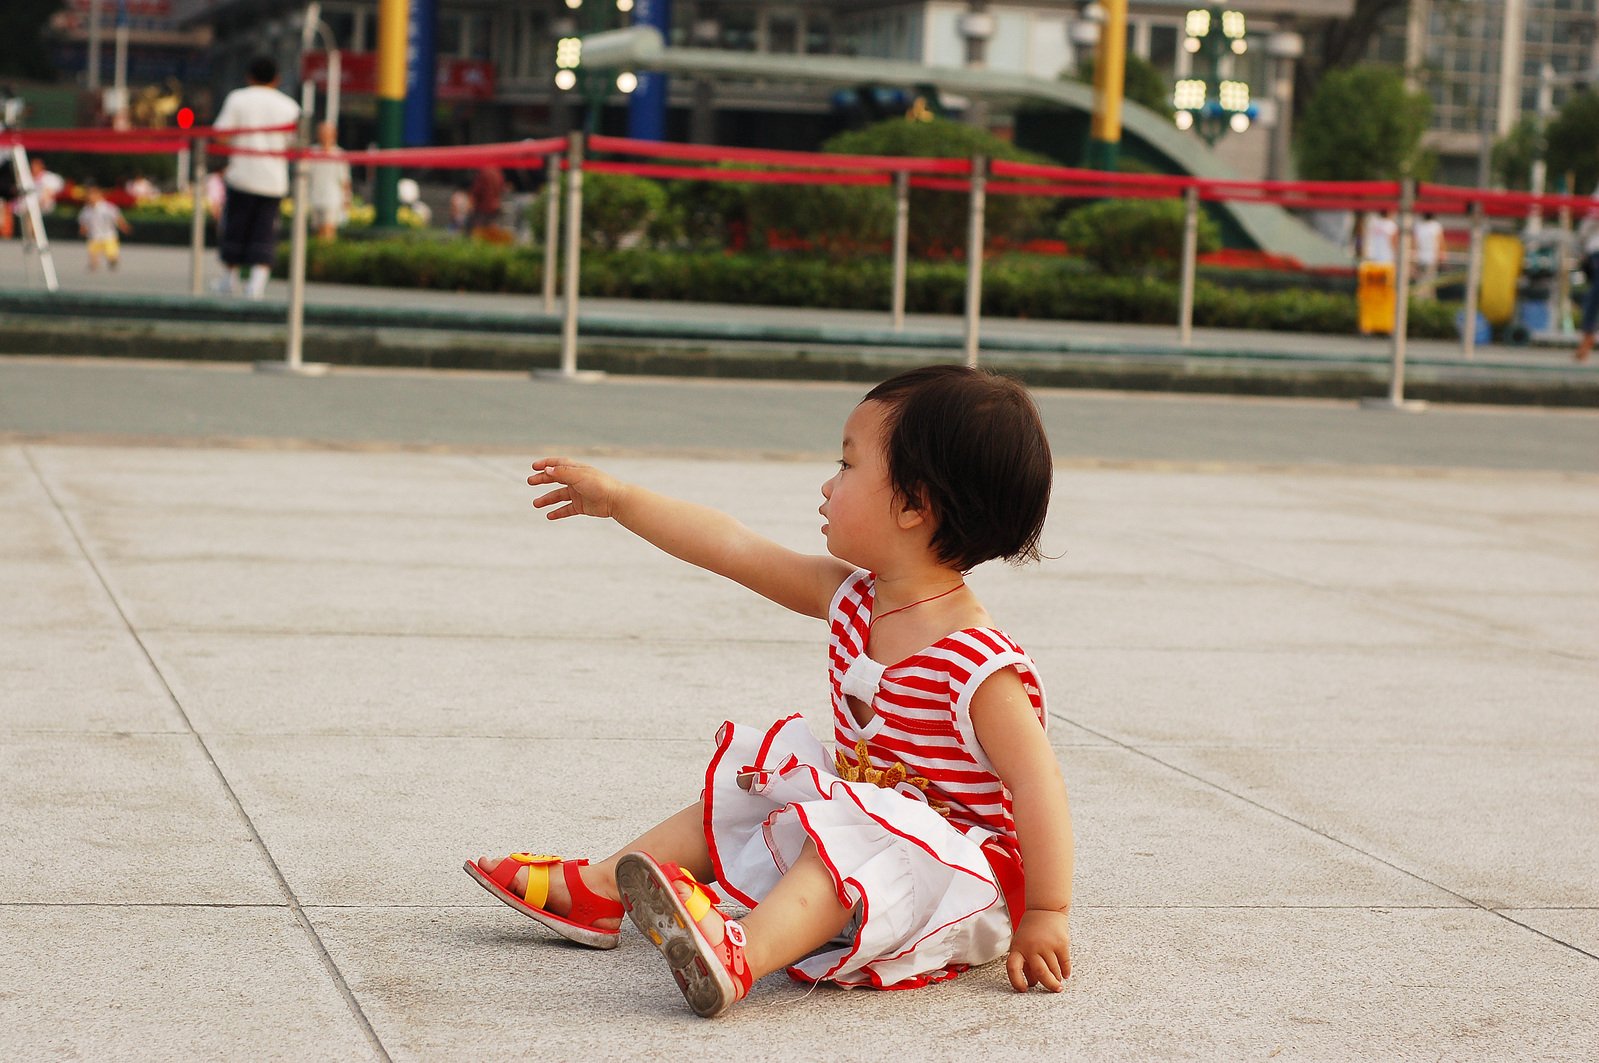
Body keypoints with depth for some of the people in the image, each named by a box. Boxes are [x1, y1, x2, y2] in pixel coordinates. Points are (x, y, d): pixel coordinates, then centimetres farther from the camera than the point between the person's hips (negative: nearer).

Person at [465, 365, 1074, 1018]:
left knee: (855, 846, -39)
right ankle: (594, 889, 20)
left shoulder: (979, 667, -24)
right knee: (739, 796, 19)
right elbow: (734, 549, 8)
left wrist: (1046, 915, -27)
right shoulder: (851, 599, 1)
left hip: (951, 873, -9)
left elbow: (1038, 784, -25)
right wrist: (619, 500, 12)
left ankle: (741, 956, -62)